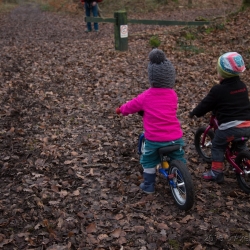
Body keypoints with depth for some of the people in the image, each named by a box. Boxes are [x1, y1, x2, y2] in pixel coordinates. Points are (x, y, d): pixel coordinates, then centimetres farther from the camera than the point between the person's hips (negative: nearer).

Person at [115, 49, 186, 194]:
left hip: (154, 139, -1)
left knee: (149, 162, 22)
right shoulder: (173, 95, 0)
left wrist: (121, 110, 32)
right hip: (175, 137, 2)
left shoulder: (145, 97, -6)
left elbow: (130, 107, 9)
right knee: (178, 161, 22)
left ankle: (149, 186, 31)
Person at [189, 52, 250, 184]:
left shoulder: (218, 90, -10)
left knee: (217, 146, 12)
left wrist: (194, 113, 16)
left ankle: (216, 173, 11)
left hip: (230, 127, -6)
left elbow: (205, 104, -1)